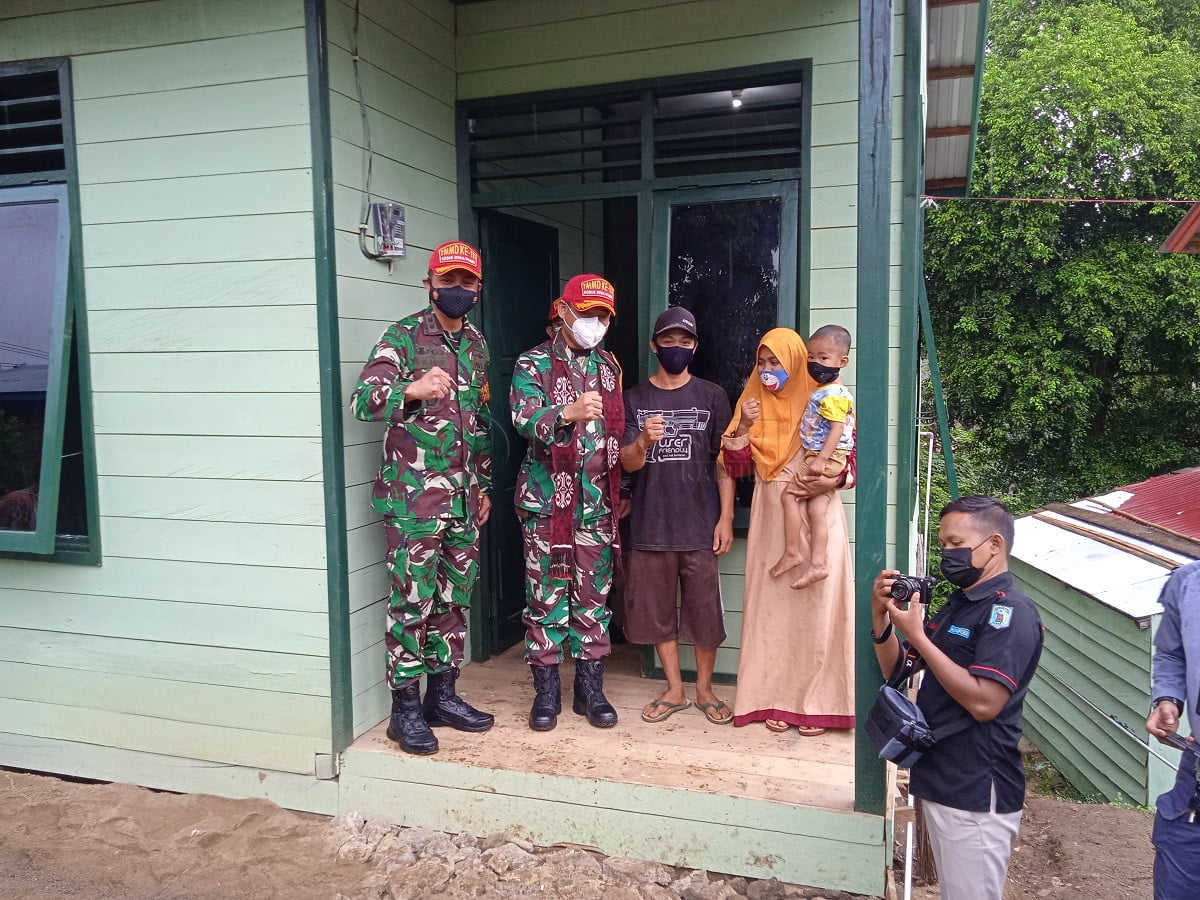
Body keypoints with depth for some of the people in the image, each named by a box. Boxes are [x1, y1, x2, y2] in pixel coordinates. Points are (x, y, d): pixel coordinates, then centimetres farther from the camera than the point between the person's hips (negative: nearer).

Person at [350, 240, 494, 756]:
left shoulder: (476, 344, 13)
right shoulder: (403, 337, -7)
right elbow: (364, 400, -21)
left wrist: (483, 485, 19)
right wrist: (411, 389, -41)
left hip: (463, 496, 7)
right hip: (414, 495, -6)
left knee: (455, 598, 12)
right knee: (412, 601, -2)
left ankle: (443, 694, 25)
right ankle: (406, 708, 10)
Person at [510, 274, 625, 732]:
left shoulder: (609, 367, 14)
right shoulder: (533, 364, -2)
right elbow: (524, 419, -19)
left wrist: (620, 491, 17)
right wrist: (568, 412, -38)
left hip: (598, 503, 4)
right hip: (547, 500, -4)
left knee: (594, 598, 9)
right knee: (547, 597, 3)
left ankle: (590, 689, 20)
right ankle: (546, 691, 15)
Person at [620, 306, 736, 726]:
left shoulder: (712, 396, 4)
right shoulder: (635, 399, 6)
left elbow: (724, 461, 3)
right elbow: (628, 463, -1)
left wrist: (726, 518, -4)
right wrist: (643, 441, -23)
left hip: (700, 523, -1)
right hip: (650, 523, 2)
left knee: (705, 609, 4)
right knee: (656, 609, 8)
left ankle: (704, 689, 23)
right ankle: (674, 690, 24)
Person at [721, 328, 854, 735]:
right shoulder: (753, 403, 9)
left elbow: (853, 457, 2)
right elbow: (736, 467, 4)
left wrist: (834, 479, -18)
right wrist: (743, 426, -11)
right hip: (770, 518, 3)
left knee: (816, 606, -2)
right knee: (772, 605, 4)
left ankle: (816, 703, 9)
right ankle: (777, 699, 15)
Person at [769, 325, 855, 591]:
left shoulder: (834, 395, -16)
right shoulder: (821, 391, 15)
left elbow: (838, 429, -23)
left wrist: (820, 459, -27)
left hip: (827, 458, -9)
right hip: (820, 459, 10)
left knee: (790, 495, -7)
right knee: (815, 508, 4)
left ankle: (791, 552, -1)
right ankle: (817, 563, 2)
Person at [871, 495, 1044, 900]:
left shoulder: (1012, 612, -16)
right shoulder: (956, 605, 12)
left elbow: (983, 702, -27)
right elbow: (897, 669, 14)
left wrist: (917, 635, -23)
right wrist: (881, 616, -4)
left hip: (977, 795, -9)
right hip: (940, 783, 9)